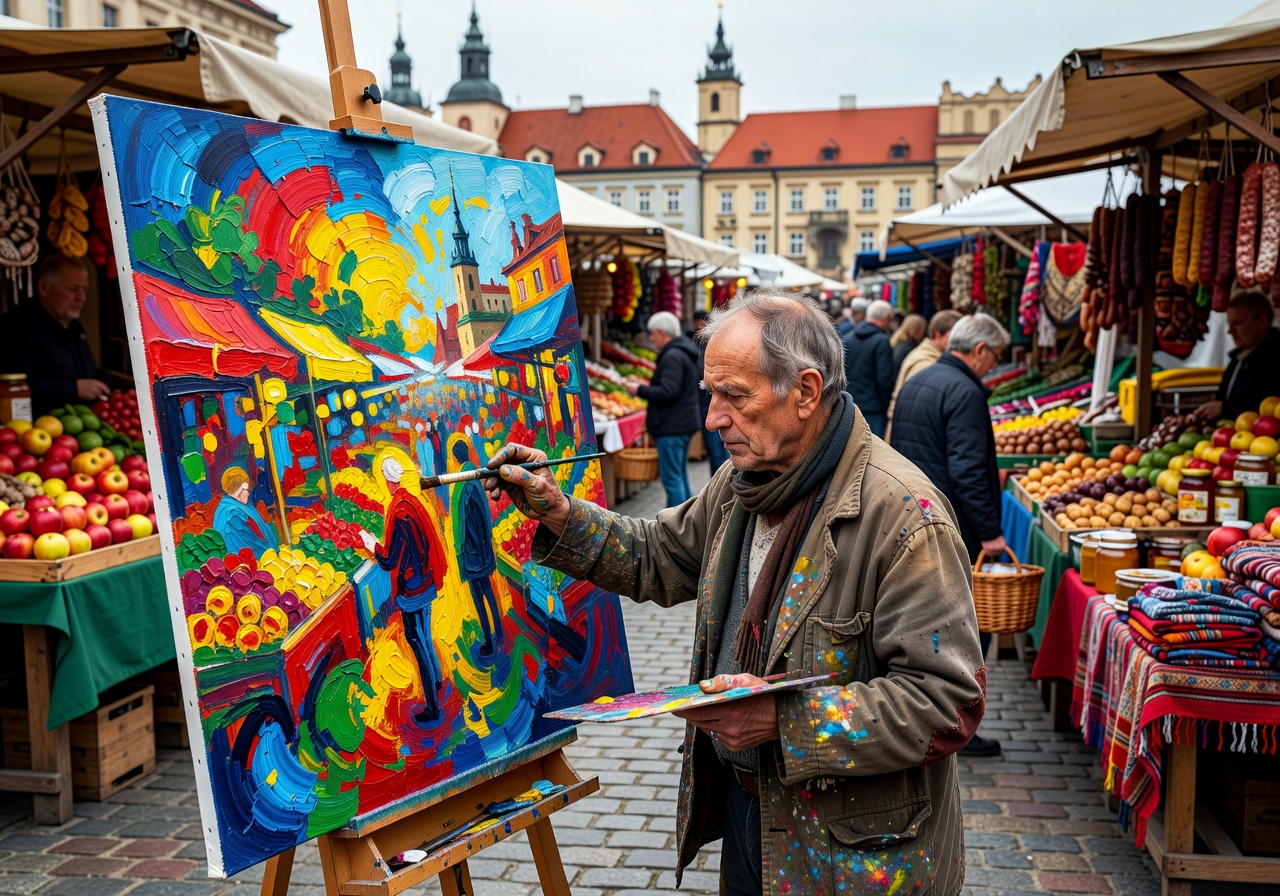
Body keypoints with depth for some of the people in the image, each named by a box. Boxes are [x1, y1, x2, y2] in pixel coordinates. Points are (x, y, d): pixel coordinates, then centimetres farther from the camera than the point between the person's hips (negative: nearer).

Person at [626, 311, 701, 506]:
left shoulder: (673, 356, -17)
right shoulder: (683, 352, 16)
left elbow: (668, 392, -25)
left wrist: (640, 390, -14)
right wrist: (646, 388, 15)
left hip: (672, 427, -11)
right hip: (683, 424, 11)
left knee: (672, 479, -7)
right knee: (680, 477, 17)